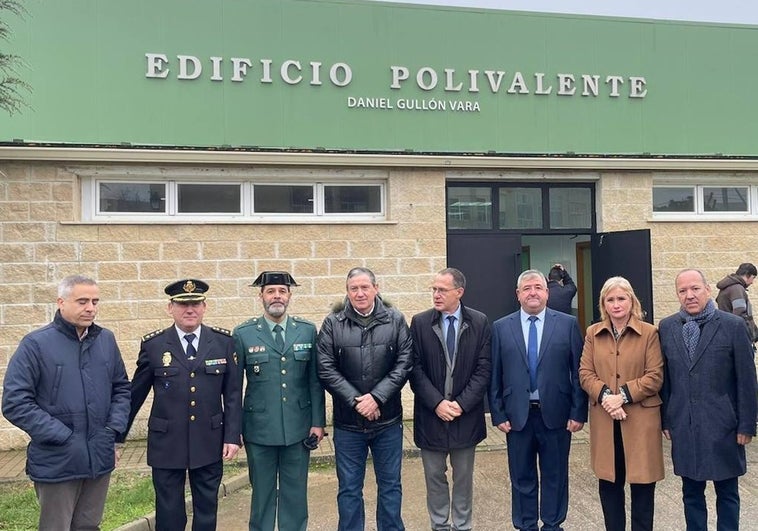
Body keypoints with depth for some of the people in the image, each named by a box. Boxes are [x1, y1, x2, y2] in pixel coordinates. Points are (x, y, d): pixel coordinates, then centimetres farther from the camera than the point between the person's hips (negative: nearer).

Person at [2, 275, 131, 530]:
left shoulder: (106, 339, 5)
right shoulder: (35, 344, -10)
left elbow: (121, 388, 12)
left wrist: (113, 429, -2)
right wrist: (63, 437, -16)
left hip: (100, 459, 4)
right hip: (57, 462, -4)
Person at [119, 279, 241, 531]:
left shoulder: (223, 341, -2)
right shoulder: (153, 344, -4)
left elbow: (232, 394, 1)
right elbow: (135, 394, 5)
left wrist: (232, 436, -4)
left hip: (209, 443, 1)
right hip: (167, 444, -1)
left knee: (207, 511, 15)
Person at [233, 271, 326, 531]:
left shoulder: (308, 330, 1)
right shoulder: (243, 334, -3)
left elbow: (315, 380, 3)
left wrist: (318, 422, 0)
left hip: (298, 428, 1)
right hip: (259, 428, -1)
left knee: (296, 493, 12)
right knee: (263, 492, 12)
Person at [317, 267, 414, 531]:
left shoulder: (395, 320, -1)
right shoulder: (332, 323, -3)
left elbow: (404, 364, -5)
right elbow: (326, 370, -6)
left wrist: (377, 397, -15)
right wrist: (355, 400, -14)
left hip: (388, 420, 1)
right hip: (347, 422, 0)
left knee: (390, 485, 15)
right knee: (349, 488, 12)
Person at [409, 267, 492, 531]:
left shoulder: (480, 322, -3)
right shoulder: (420, 322, -3)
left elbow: (484, 368, -5)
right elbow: (415, 369, -5)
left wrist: (461, 403, -13)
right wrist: (437, 403, -13)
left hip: (466, 414, 0)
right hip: (431, 414, 0)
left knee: (463, 477, 14)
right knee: (434, 476, 13)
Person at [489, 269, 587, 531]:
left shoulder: (568, 324, 0)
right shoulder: (501, 327, 2)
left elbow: (579, 371, -1)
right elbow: (495, 376, 2)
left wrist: (578, 412, -4)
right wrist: (498, 414, -1)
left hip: (556, 414, 0)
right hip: (517, 415, 1)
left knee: (555, 475, 13)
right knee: (522, 477, 12)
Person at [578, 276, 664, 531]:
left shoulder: (649, 333, -2)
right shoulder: (592, 333, 6)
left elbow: (655, 376, -7)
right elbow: (585, 373, 2)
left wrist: (623, 395, -16)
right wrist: (605, 396, -15)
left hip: (640, 418, -2)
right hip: (604, 419, 3)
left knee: (642, 482, 7)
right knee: (608, 482, 11)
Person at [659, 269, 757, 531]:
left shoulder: (733, 325, -6)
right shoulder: (666, 327, 2)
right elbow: (664, 378, 5)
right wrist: (665, 420, 5)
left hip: (723, 426, -2)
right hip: (683, 427, 2)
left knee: (727, 493, 12)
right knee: (691, 493, 14)